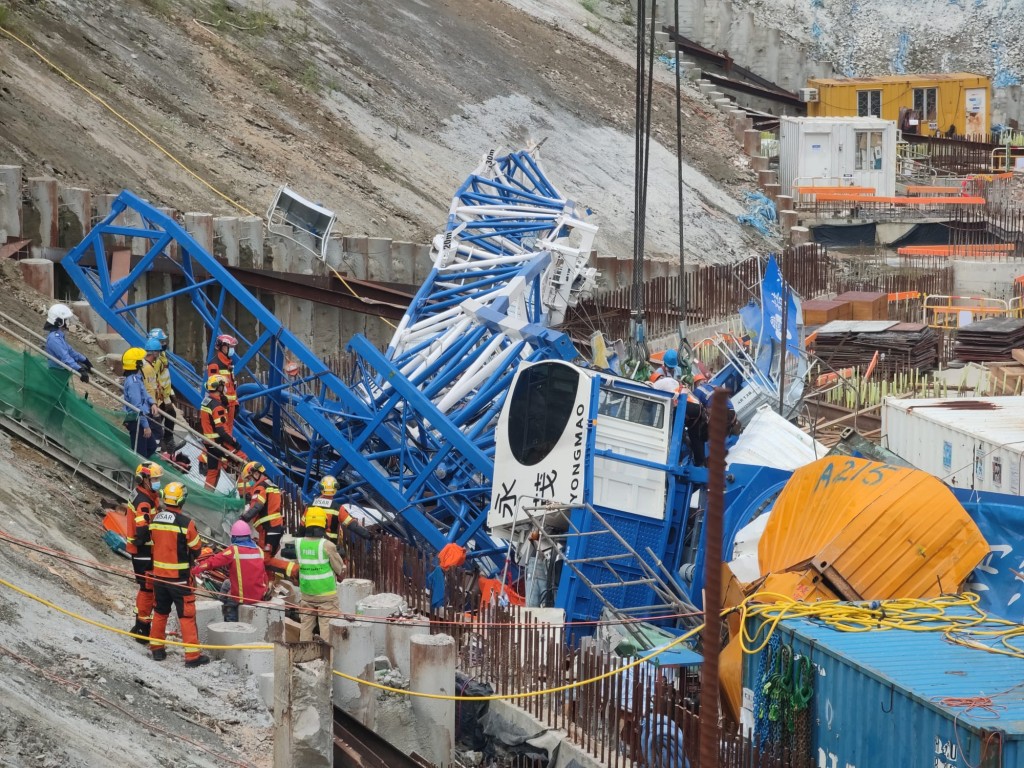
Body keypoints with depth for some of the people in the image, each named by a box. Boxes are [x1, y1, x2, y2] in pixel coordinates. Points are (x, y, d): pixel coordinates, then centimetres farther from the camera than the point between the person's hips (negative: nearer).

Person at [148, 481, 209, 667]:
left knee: (160, 612, 20)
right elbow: (196, 548, -8)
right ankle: (192, 655, 2)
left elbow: (152, 542, 9)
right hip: (180, 576, -5)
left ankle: (156, 648, 26)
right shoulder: (185, 523, -18)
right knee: (187, 615, 1)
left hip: (159, 574, 5)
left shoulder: (155, 519, -2)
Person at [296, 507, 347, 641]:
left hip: (306, 593, 4)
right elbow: (341, 572, -7)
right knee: (327, 626, 0)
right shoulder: (327, 545, -15)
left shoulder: (299, 544, -3)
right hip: (326, 594, -4)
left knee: (306, 625, 13)